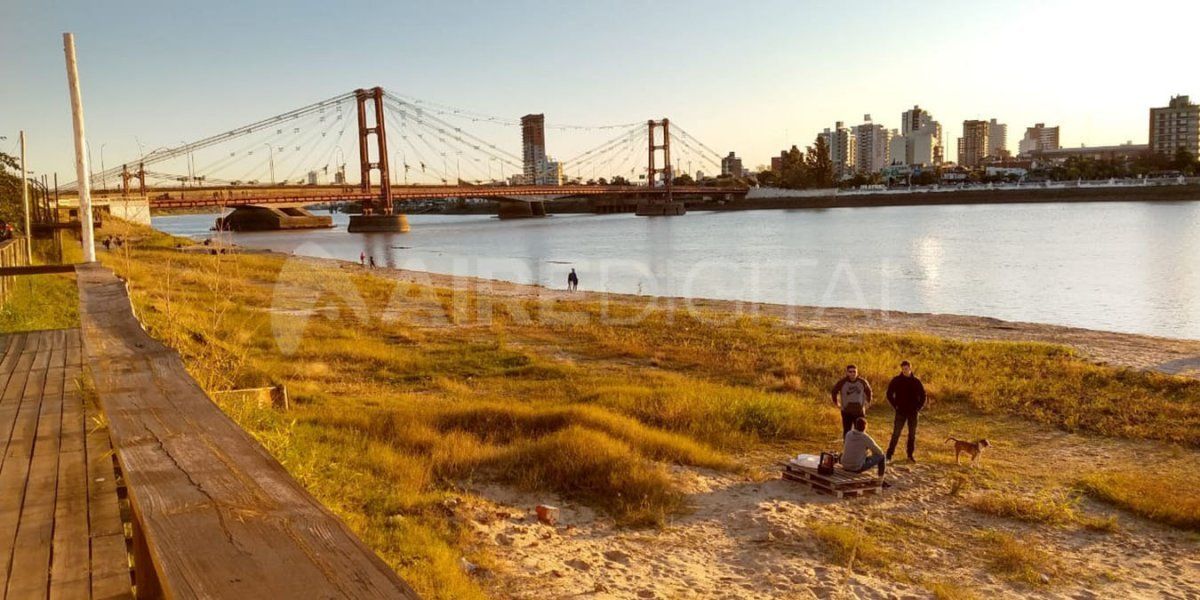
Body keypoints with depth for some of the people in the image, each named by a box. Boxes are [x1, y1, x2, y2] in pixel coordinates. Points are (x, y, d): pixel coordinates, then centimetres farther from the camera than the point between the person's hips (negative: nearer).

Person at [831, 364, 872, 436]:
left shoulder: (862, 382, -7)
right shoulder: (842, 382, -12)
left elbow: (868, 391, 15)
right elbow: (834, 391, 6)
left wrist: (868, 402, 18)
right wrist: (836, 403, 11)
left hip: (859, 412, 1)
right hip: (846, 412, -1)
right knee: (846, 432, 3)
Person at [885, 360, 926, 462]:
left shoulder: (916, 381, 3)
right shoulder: (896, 380, -2)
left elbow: (923, 395, 12)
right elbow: (889, 394, 3)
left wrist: (919, 406, 3)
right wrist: (895, 405, -4)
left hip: (913, 412, 2)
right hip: (901, 412, -2)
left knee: (912, 434, 8)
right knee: (896, 433, -6)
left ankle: (910, 454, 19)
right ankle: (889, 454, -4)